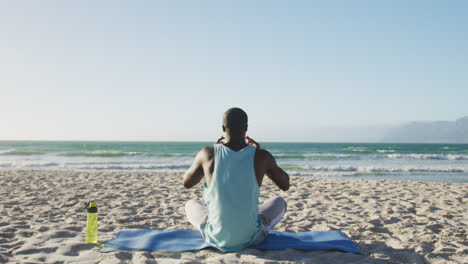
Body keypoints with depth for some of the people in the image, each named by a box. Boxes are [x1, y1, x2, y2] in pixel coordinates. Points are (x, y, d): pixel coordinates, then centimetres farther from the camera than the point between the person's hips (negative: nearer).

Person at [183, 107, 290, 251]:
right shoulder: (261, 156, -13)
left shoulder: (207, 153, -12)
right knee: (280, 202, 28)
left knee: (191, 205, 32)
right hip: (250, 238, 0)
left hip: (216, 238, 0)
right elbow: (285, 185, 6)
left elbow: (186, 183, 9)